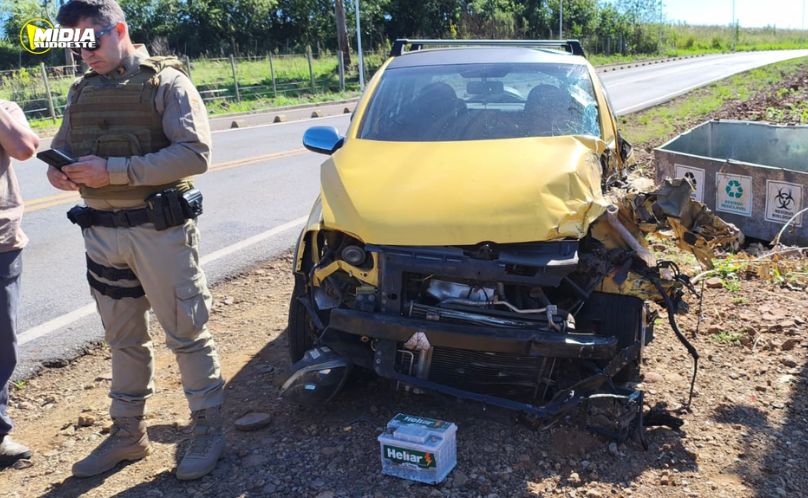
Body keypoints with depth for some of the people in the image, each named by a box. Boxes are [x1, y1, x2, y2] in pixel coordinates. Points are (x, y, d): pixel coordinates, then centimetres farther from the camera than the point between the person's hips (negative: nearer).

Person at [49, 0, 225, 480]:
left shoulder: (166, 82, -6)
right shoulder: (81, 91, 13)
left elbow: (195, 153, -18)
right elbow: (61, 147, 19)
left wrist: (114, 170, -22)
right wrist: (58, 170, -7)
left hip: (161, 230, -6)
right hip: (102, 234, 6)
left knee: (187, 334, 3)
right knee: (124, 338, 16)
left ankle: (208, 429, 18)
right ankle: (127, 432, 31)